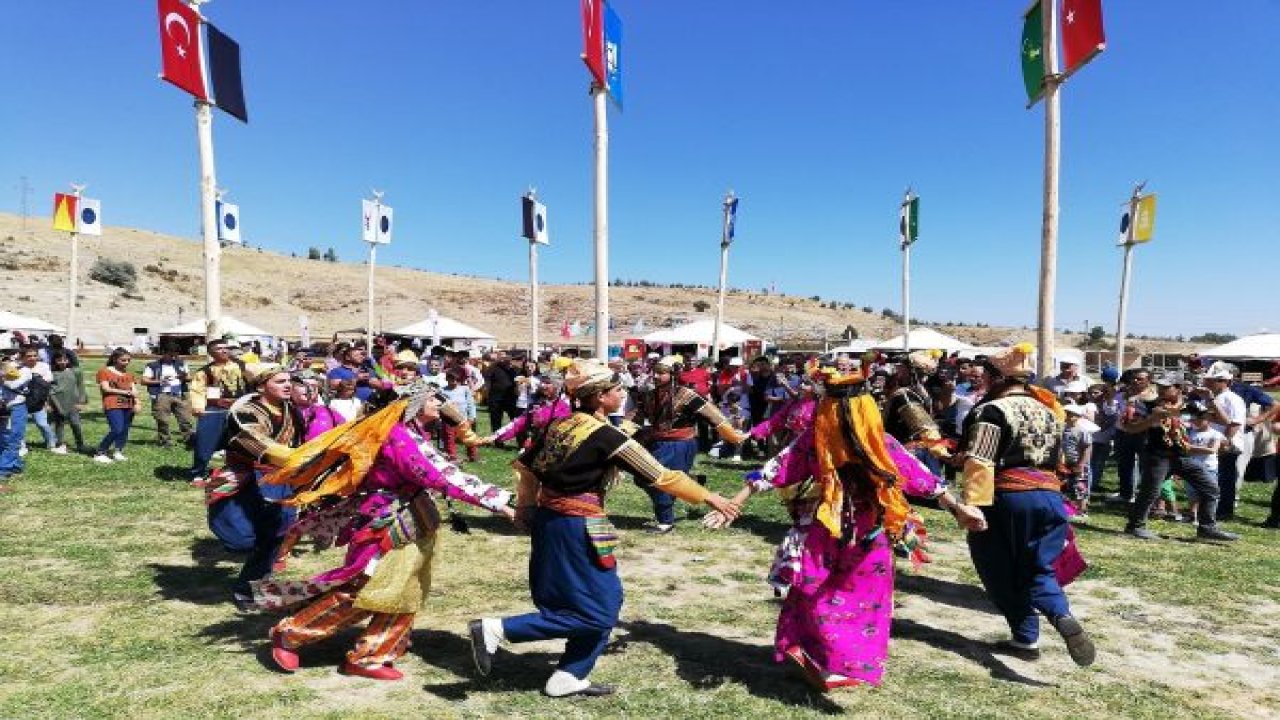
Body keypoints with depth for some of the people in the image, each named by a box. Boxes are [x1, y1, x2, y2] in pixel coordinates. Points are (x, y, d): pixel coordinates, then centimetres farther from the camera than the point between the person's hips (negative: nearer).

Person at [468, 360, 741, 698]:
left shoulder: (560, 424, 6)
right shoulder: (606, 436, -16)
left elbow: (526, 467, 13)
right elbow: (661, 475, -13)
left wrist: (526, 507, 25)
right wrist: (709, 497, -4)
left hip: (549, 519, 9)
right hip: (577, 528, -9)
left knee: (605, 599, 18)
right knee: (595, 612, 2)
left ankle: (569, 677, 24)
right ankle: (497, 628, -2)